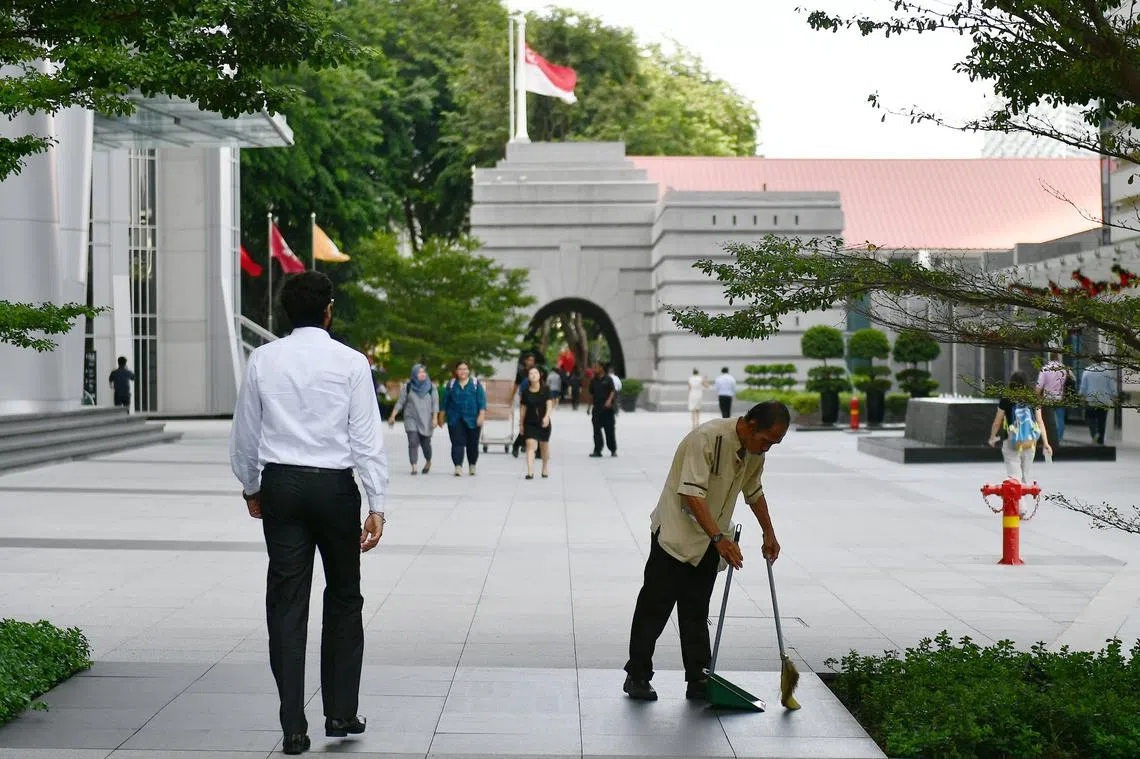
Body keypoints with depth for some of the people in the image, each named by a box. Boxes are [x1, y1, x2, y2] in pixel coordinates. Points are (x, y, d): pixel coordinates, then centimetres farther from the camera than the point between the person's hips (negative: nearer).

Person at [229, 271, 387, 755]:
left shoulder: (263, 360, 3)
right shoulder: (351, 363, -5)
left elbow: (244, 434, 9)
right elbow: (367, 439, -7)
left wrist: (251, 488, 23)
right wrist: (377, 506, -4)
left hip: (281, 485, 2)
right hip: (335, 486, -2)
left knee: (286, 604, 4)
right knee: (343, 600, 13)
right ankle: (341, 714, 15)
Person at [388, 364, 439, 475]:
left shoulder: (431, 387, 2)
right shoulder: (407, 386, 3)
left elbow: (435, 403, 0)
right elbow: (400, 402, 5)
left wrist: (435, 418, -10)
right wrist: (393, 416, -1)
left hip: (426, 420, 0)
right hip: (411, 419, 0)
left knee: (425, 443, 7)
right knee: (413, 442, -14)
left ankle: (428, 462, 35)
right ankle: (413, 467, -15)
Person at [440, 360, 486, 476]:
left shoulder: (475, 383, 1)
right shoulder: (451, 384, 7)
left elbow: (482, 400, -3)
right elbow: (445, 401, 12)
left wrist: (482, 414, -14)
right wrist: (442, 416, 13)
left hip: (472, 419, -1)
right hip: (455, 419, 1)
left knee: (472, 444, 7)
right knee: (457, 443, -10)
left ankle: (472, 466, 25)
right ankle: (458, 467, -15)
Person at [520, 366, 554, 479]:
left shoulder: (545, 389, -5)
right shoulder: (526, 391, 0)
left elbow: (550, 404, -12)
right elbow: (523, 408, 8)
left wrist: (546, 416, -29)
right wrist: (521, 424, 10)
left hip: (543, 422, 0)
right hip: (530, 423, 0)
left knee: (544, 446, 15)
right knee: (530, 444, -15)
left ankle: (545, 468, 37)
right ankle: (530, 472, -21)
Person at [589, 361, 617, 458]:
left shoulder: (608, 379, -2)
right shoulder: (593, 381, 11)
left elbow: (613, 391, -10)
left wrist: (609, 400, -27)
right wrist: (590, 406, 17)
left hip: (607, 407, -4)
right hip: (596, 408, 4)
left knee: (609, 429, 4)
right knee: (596, 430, -2)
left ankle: (613, 450, 17)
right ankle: (597, 451, -1)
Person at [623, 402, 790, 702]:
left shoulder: (755, 450, 0)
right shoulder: (707, 438, -26)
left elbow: (754, 491, 20)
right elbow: (692, 494, -32)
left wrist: (769, 534, 23)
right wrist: (719, 538, -38)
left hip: (709, 542, 7)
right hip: (676, 533, -7)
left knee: (697, 613, 10)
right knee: (655, 606, -2)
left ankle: (698, 679, 13)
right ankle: (637, 676, 7)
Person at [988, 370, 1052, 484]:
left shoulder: (1005, 401, -6)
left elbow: (997, 422, 2)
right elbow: (1040, 422, -2)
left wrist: (992, 438, 17)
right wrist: (1045, 443, 0)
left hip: (1011, 443, -3)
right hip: (1030, 444, 3)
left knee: (1013, 477, -6)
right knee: (1025, 476, 16)